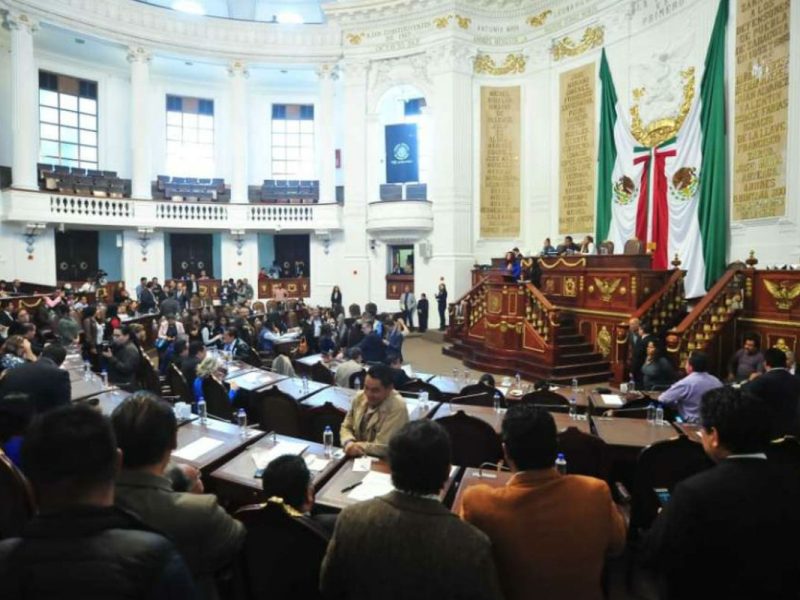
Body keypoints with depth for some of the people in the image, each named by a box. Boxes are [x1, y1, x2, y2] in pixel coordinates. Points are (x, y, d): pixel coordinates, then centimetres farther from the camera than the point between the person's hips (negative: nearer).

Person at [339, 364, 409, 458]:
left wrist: (356, 445, -10)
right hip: (357, 457, 5)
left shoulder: (397, 407, -20)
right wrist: (349, 443, -12)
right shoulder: (360, 397, -2)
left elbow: (383, 448, -20)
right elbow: (346, 427, 8)